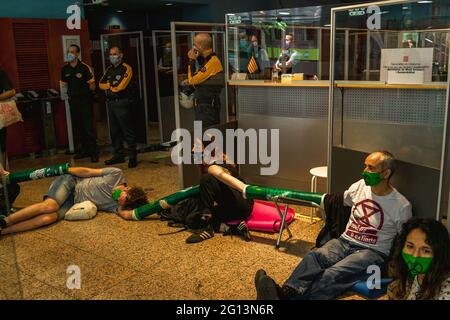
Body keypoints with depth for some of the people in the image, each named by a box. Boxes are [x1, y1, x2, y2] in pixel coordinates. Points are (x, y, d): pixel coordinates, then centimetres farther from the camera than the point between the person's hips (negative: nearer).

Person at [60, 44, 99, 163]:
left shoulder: (85, 68, -9)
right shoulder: (65, 69, 7)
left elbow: (93, 86, -11)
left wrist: (90, 85, -30)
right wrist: (67, 91, 6)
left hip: (85, 100, -6)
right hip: (72, 100, 6)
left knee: (88, 127, -7)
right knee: (78, 127, 11)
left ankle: (93, 152, 0)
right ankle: (84, 149, 23)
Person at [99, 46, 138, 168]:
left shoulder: (126, 69, -7)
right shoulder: (109, 70, 17)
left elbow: (120, 86, -17)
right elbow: (101, 84, 10)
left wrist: (109, 86, 0)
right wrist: (112, 85, -5)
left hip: (123, 103, -8)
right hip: (111, 103, 8)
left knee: (128, 131, -4)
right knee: (114, 131, 12)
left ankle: (133, 157, 2)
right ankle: (118, 155, 22)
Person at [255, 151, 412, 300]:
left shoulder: (402, 206, -2)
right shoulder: (360, 186, 10)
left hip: (373, 252, -4)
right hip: (345, 241, 5)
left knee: (333, 274, -35)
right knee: (314, 256, -30)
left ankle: (288, 296, -54)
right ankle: (286, 291, -53)